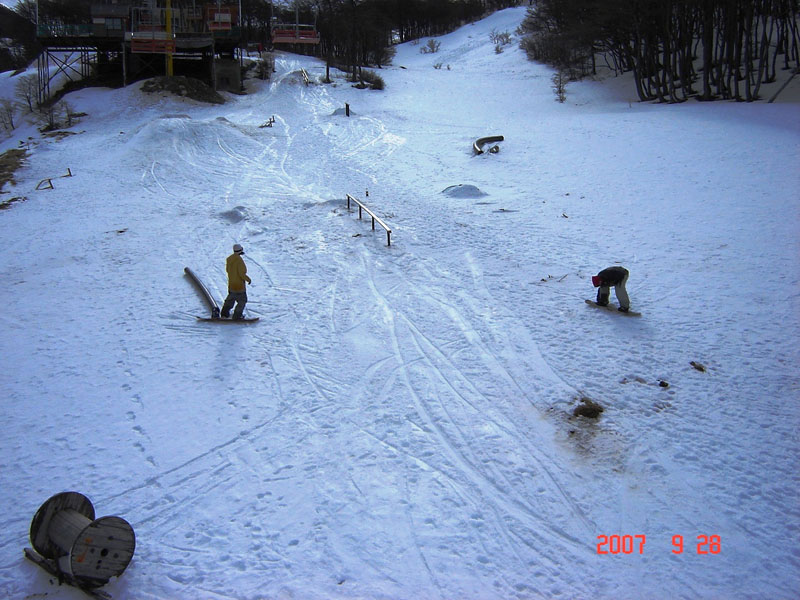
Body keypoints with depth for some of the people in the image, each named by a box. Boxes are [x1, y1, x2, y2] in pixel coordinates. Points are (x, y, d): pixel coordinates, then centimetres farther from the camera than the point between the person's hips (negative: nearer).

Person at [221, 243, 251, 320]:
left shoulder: (229, 259, 0)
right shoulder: (239, 260, -23)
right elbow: (242, 274, -22)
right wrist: (248, 279, -7)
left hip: (231, 284, 8)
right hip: (239, 284, -8)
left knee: (230, 299, 24)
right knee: (242, 300, 6)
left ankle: (224, 314, 26)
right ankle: (236, 316, 7)